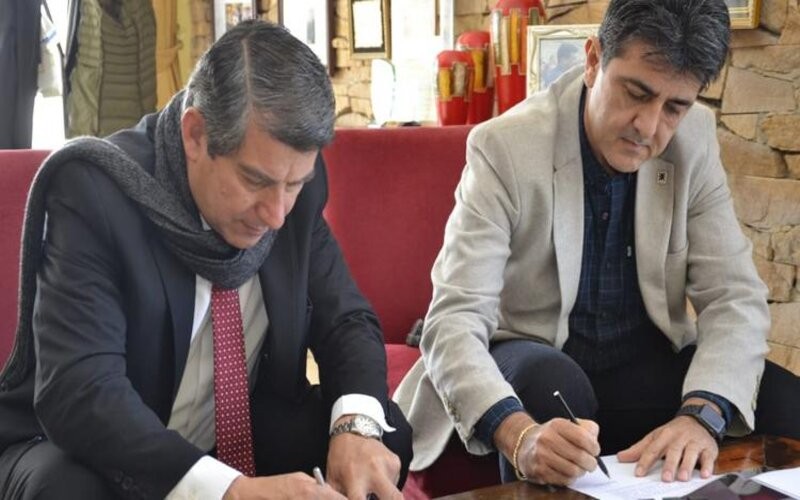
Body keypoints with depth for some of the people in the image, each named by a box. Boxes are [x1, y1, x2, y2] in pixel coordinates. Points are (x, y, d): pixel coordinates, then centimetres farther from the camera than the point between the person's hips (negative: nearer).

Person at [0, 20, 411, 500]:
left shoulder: (295, 183, -10)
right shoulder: (92, 189, -26)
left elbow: (346, 319, -3)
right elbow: (78, 392, -34)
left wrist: (355, 425, -26)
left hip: (237, 437, 4)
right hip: (84, 448, -3)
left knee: (383, 432, -16)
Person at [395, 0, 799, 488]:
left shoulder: (694, 141, -8)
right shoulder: (505, 147, -20)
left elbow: (735, 296, -10)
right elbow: (456, 319, -27)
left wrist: (702, 412, -31)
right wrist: (518, 434, -46)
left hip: (649, 364, 3)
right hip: (535, 363, -3)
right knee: (552, 385, -36)